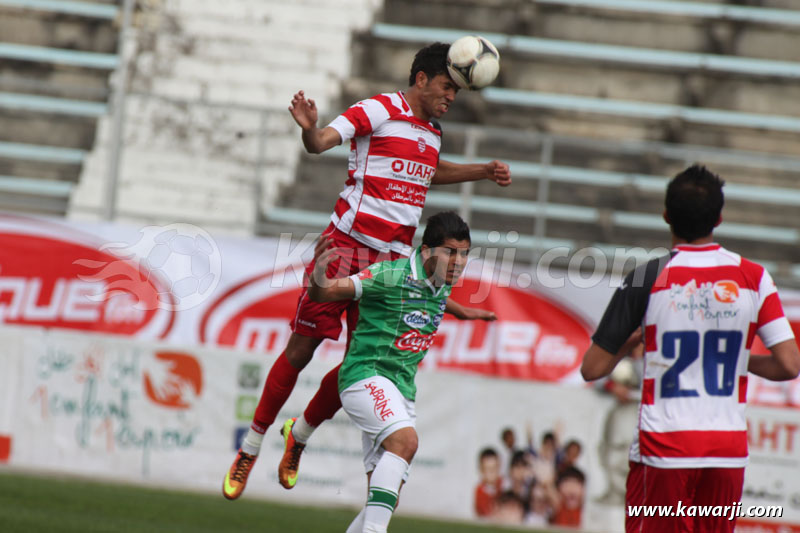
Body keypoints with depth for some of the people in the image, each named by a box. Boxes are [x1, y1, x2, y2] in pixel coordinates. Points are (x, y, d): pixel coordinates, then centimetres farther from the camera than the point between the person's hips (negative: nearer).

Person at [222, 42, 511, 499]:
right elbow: (324, 141, -20)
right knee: (301, 349, -5)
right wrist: (310, 130, -42)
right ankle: (250, 451, 7)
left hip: (393, 258, 6)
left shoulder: (433, 132, 16)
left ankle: (299, 435, 25)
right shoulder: (380, 111, -7)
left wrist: (485, 171, 36)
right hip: (347, 245, -6)